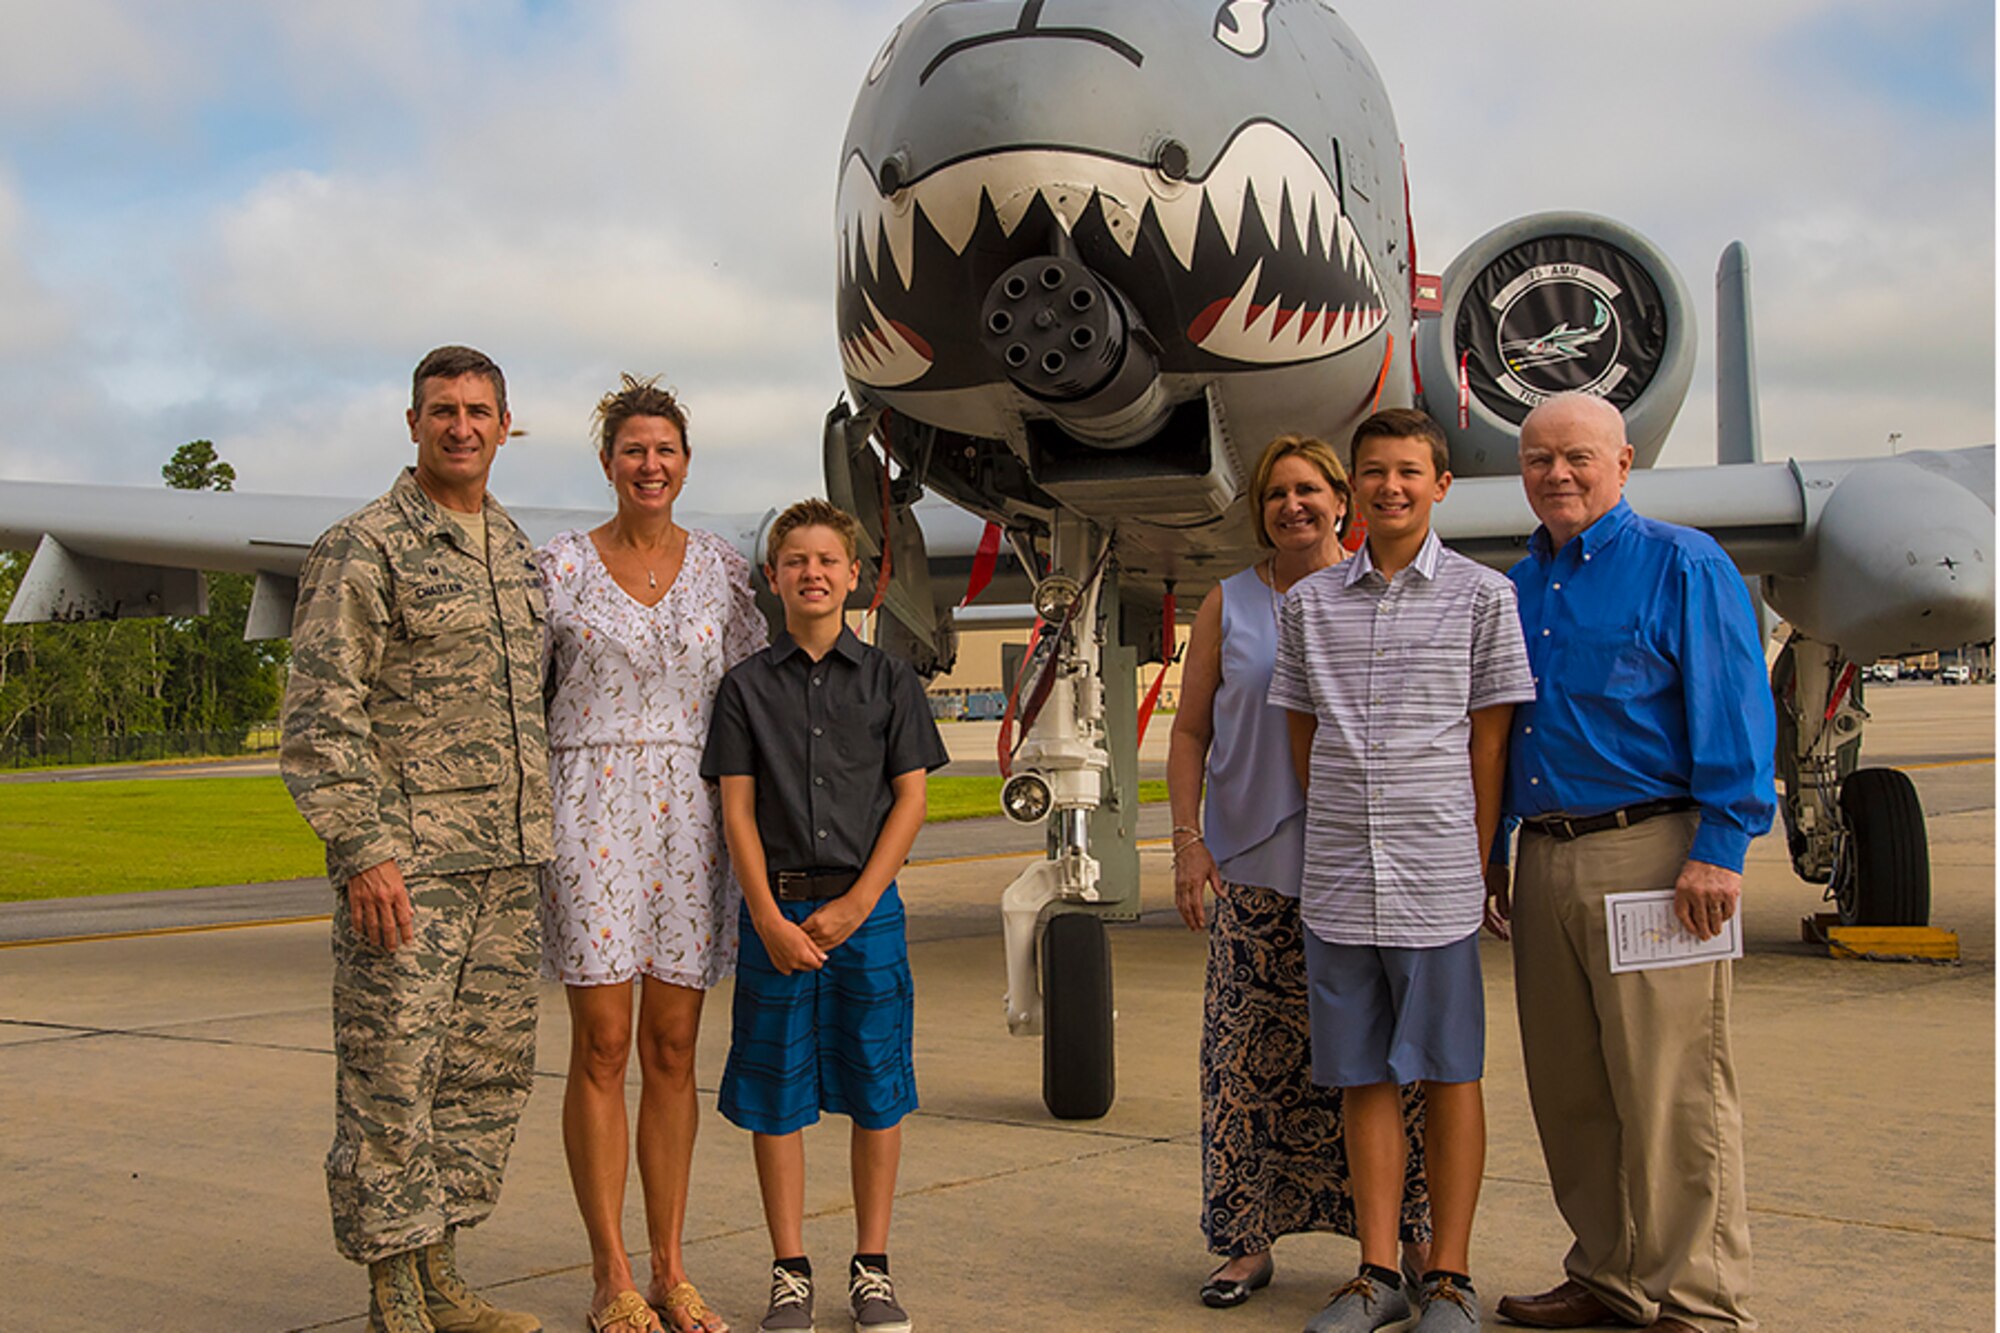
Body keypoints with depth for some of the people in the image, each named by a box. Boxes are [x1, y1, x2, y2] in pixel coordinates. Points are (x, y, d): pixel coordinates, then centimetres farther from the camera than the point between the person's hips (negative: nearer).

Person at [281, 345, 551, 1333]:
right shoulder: (362, 549, -6)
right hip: (407, 866, -7)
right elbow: (320, 714, -12)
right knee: (391, 1080, -4)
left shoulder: (516, 551, 16)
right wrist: (361, 852, -19)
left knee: (488, 1074, 11)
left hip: (504, 867, 7)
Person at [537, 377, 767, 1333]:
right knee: (602, 1046, -2)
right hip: (590, 813, -2)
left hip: (691, 821, 3)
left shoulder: (723, 570, 9)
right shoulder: (560, 568, 2)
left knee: (673, 1048, 6)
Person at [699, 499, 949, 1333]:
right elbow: (737, 811, 1)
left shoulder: (889, 682, 5)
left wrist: (855, 905, -8)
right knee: (775, 1097, 3)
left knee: (877, 1092, 4)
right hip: (776, 911, 0)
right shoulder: (747, 685, 5)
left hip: (867, 909, 0)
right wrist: (770, 921, -9)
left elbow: (910, 800, 1)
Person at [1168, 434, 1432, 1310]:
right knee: (1250, 1057, 1)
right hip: (1254, 869, 1)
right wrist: (1187, 840, -1)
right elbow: (1190, 731, 10)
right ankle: (1250, 1239, 11)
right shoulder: (1229, 606, 10)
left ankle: (1416, 1236, 11)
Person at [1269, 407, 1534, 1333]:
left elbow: (1489, 745, 1)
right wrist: (1336, 841, 9)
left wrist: (1476, 865, -1)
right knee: (1362, 1077, 8)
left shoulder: (1482, 597, 1)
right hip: (1337, 881, 3)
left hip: (1437, 880, -3)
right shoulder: (1309, 604, 10)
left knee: (1448, 1075, 3)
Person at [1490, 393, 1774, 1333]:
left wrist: (1719, 849, -15)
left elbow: (1733, 713, -8)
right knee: (1569, 1093, 11)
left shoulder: (1682, 566, -1)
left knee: (1671, 1093, -5)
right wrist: (1491, 855, 18)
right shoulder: (1517, 588, 18)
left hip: (1651, 851, -7)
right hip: (1545, 862, 7)